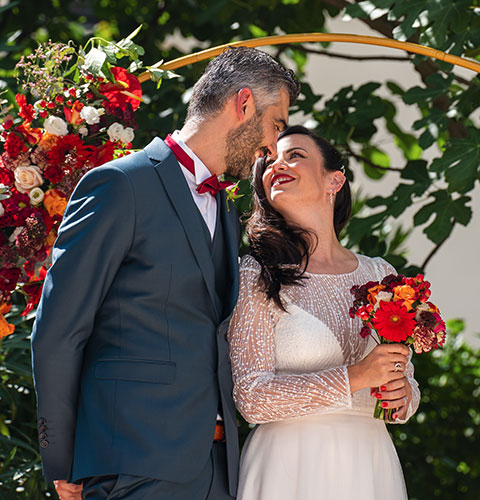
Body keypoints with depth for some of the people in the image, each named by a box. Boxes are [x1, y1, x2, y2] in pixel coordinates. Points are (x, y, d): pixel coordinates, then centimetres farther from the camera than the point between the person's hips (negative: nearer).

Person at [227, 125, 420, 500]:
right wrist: (353, 378, -20)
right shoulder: (256, 276, -4)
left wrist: (403, 395, -9)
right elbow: (252, 398, -12)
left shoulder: (380, 276, 7)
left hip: (369, 468, 4)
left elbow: (406, 380, 15)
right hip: (290, 467, -3)